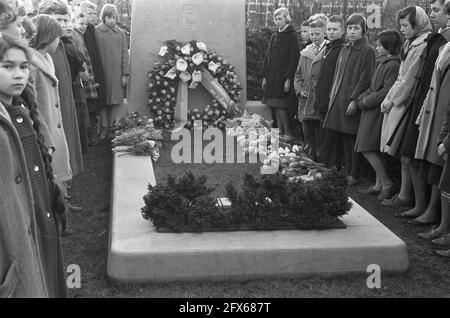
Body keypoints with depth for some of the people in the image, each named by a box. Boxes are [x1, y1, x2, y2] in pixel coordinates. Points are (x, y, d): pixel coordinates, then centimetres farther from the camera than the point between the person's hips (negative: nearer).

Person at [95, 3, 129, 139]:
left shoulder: (121, 33, 9)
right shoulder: (96, 31, 1)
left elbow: (125, 55, 8)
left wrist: (125, 74, 2)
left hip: (116, 73, 2)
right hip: (101, 72, -2)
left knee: (115, 101, 3)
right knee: (103, 101, 1)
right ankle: (104, 128, 7)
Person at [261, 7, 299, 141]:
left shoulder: (292, 36, -6)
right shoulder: (274, 36, 13)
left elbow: (294, 59, -11)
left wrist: (288, 79, -16)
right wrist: (264, 76, 10)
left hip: (283, 77, -6)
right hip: (272, 77, 6)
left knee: (279, 106, -8)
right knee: (275, 107, 7)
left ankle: (288, 134, 0)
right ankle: (280, 132, 14)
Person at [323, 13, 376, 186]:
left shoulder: (368, 51, -7)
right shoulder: (345, 50, 14)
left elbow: (366, 79, -13)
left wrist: (355, 100, -18)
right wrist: (333, 95, 13)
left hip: (354, 100, -7)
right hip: (339, 99, 7)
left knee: (354, 140, -2)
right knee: (343, 138, 10)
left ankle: (354, 176, 7)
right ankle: (348, 172, 19)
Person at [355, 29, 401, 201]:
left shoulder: (393, 66, -17)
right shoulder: (383, 63, 14)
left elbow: (387, 92, -22)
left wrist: (366, 102, -14)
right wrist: (362, 98, 3)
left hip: (380, 111, -10)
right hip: (373, 111, 10)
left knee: (368, 149, -9)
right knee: (375, 151, 12)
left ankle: (387, 184, -1)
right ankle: (379, 185, 19)